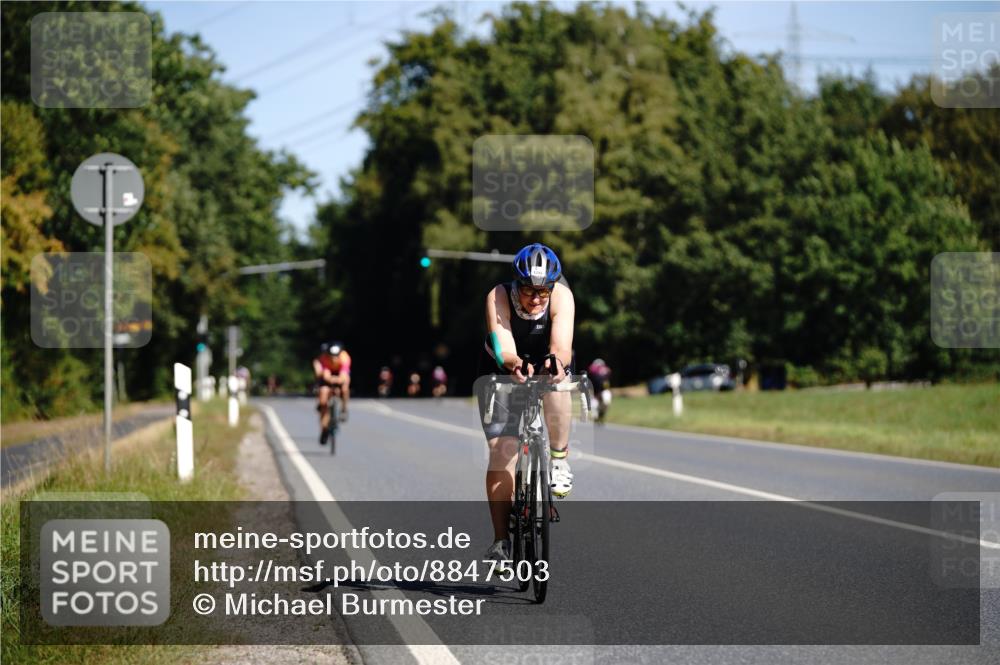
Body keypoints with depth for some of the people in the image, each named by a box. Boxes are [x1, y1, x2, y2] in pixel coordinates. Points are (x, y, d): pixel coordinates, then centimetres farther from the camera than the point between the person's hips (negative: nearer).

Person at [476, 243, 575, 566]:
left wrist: (555, 362, -62)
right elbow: (504, 351, -39)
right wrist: (516, 365, -62)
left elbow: (563, 347, -39)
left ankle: (560, 460, -15)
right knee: (501, 451, -13)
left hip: (548, 369, 0)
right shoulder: (498, 297, -29)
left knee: (555, 387, -37)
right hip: (502, 372, 0)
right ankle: (501, 540, -7)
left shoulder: (562, 297, -27)